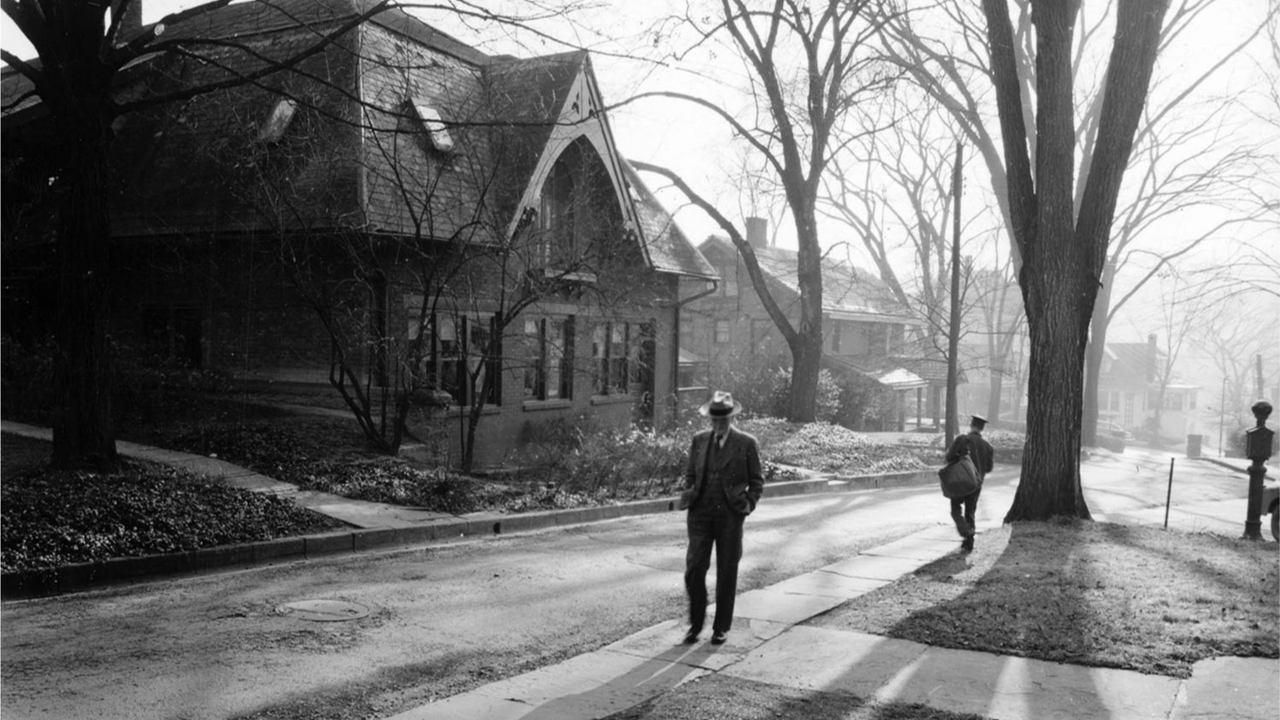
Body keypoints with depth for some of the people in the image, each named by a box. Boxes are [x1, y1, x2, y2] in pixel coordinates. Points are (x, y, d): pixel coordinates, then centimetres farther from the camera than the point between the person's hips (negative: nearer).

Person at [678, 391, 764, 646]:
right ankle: (695, 623, 13)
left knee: (726, 574, 6)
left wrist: (748, 505, -7)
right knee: (694, 570, -5)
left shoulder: (747, 444, -2)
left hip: (730, 517, -2)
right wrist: (689, 499, 3)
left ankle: (721, 627, 20)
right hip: (700, 515, 2)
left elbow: (756, 480, 5)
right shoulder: (699, 440, 8)